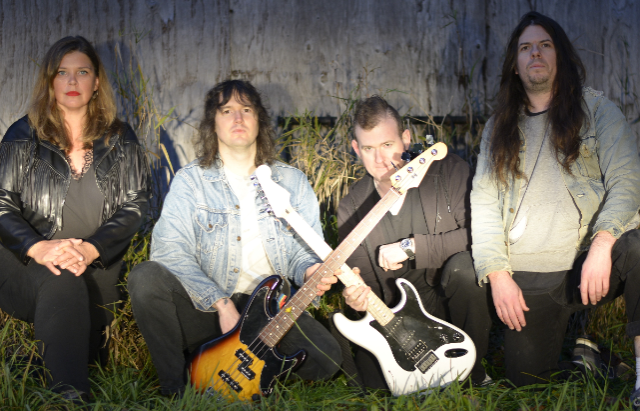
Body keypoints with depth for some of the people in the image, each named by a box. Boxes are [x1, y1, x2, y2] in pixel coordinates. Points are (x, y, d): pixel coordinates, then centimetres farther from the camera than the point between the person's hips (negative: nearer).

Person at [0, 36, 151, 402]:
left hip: (98, 266, 2)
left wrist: (90, 249, -17)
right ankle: (70, 394, -40)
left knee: (89, 353, -19)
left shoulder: (121, 140, 9)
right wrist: (38, 247, -22)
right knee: (62, 283, -37)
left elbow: (136, 205, 0)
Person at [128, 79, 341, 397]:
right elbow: (169, 251, -11)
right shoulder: (190, 181, 0)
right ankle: (175, 388, -13)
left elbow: (305, 250, 7)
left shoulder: (293, 181, 8)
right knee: (146, 277, -29)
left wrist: (309, 270, -20)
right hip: (206, 308, -1)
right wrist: (222, 304, -21)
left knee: (325, 359, -25)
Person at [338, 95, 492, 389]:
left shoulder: (447, 171, -9)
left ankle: (472, 367, -11)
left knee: (463, 265, -34)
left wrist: (411, 247, -22)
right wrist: (358, 297, -23)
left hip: (455, 305, -1)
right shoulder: (350, 208, -1)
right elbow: (364, 278, 2)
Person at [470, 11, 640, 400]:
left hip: (589, 263, -3)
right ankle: (569, 330, 33)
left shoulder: (595, 109, 3)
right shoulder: (499, 127, 13)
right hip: (527, 279, 3)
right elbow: (484, 203, 7)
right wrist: (497, 274, -6)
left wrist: (602, 243, -26)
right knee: (526, 378, 2)